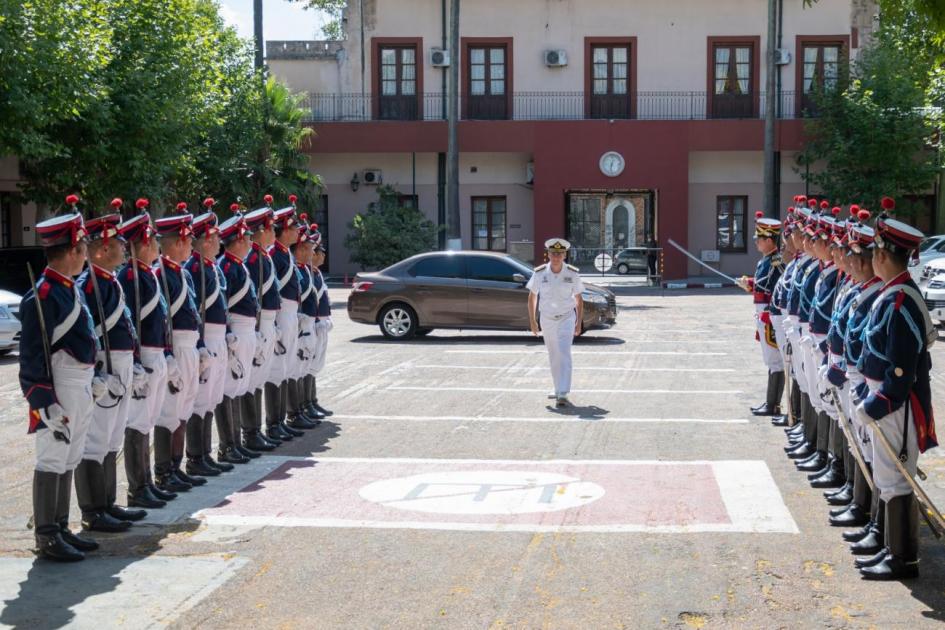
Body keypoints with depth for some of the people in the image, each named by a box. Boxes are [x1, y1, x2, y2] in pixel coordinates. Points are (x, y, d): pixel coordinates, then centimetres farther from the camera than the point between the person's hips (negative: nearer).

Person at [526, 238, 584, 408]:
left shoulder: (572, 274, -8)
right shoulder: (539, 273, -7)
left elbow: (579, 300, 1)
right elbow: (532, 297, 3)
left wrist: (579, 323, -1)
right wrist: (532, 321, 0)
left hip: (566, 318, -2)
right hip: (547, 319, 2)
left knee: (564, 355, -14)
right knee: (554, 357, 12)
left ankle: (562, 395, -19)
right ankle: (559, 390, 28)